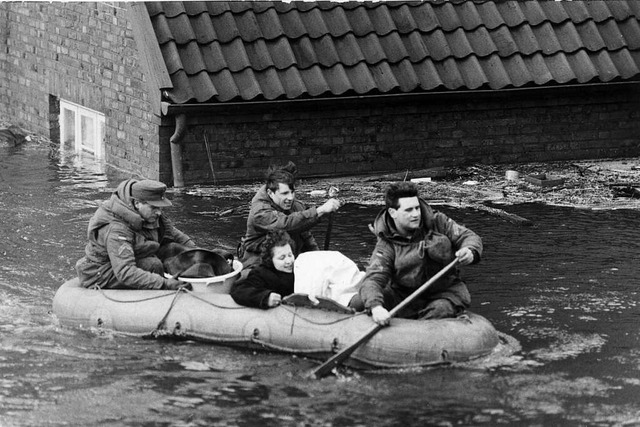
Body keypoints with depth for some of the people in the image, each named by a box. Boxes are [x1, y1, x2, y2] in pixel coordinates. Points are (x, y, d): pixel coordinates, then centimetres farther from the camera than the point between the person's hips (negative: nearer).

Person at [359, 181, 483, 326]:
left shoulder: (437, 222, -1)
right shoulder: (386, 246, -9)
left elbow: (469, 237, 4)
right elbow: (373, 279, -21)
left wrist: (470, 253, -24)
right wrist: (375, 307, -45)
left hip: (445, 292, 1)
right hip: (404, 295, -1)